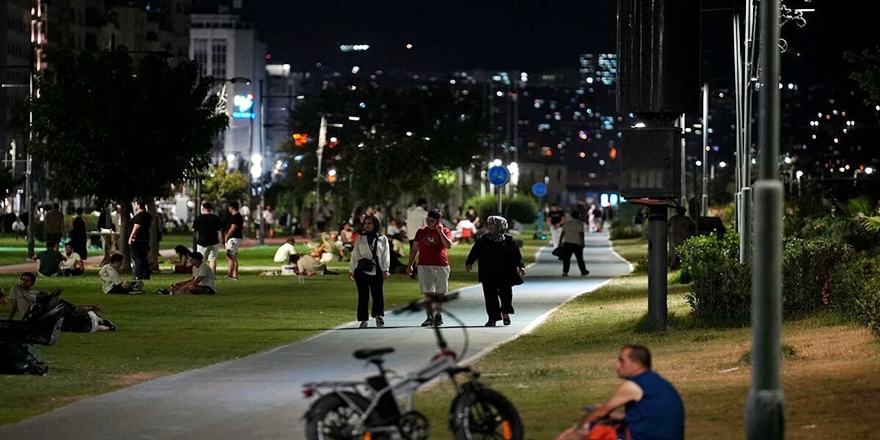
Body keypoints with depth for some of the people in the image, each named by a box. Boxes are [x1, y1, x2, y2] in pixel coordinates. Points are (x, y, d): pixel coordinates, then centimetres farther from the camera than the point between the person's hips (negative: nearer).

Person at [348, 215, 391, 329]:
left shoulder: (382, 239, 11)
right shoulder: (360, 239, 14)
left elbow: (386, 255, 6)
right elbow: (354, 255, 13)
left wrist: (385, 269, -4)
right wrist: (351, 270, 8)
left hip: (376, 271, -1)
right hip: (361, 271, 1)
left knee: (378, 294, -8)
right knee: (363, 295, 0)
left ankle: (379, 316, 3)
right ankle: (364, 320, 2)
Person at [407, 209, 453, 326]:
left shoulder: (445, 231, 3)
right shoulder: (421, 231, 10)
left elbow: (448, 245, -15)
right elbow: (414, 249, 13)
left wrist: (440, 231, -16)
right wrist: (410, 265, 8)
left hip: (441, 266, 0)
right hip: (424, 266, 0)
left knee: (439, 293, 7)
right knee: (428, 293, -10)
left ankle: (438, 316, 23)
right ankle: (430, 317, -13)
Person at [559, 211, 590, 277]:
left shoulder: (566, 223, 11)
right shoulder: (580, 223, -2)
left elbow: (563, 233, 8)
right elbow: (581, 234, -11)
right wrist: (582, 243, -9)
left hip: (567, 242, 2)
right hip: (577, 244, -2)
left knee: (566, 258, 1)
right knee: (580, 259, 9)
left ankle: (565, 271, -10)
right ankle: (583, 272, 18)